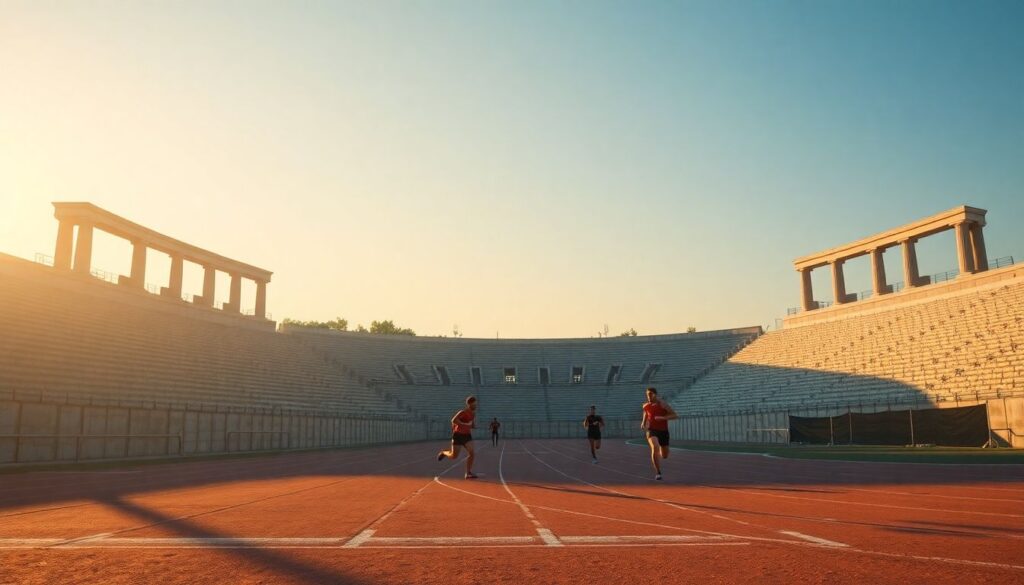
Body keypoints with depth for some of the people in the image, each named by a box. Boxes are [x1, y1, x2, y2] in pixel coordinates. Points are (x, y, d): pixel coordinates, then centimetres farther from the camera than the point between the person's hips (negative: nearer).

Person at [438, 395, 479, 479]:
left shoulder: (473, 413, 3)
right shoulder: (463, 412, -21)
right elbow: (453, 420, -33)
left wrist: (473, 425, 1)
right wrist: (465, 425, -34)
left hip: (467, 435, 6)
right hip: (458, 435, -6)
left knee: (471, 453, -13)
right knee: (454, 456, 2)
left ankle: (468, 473, -8)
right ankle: (443, 453, 36)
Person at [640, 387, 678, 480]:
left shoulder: (662, 404, -13)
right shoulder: (646, 406, 0)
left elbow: (675, 415, -17)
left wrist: (663, 418, -29)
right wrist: (643, 423, 7)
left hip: (663, 431, 0)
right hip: (652, 431, 0)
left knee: (665, 456, 8)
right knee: (655, 448, -30)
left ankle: (659, 455, 48)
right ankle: (658, 472, -21)